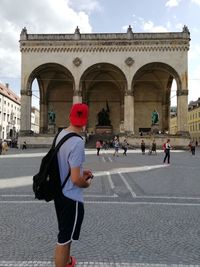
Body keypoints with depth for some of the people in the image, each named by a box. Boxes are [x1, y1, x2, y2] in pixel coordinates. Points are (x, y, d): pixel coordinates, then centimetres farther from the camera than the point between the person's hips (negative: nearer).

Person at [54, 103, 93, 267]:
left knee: (65, 232, 29)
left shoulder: (61, 134, 0)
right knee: (64, 238, 10)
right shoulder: (77, 142, -27)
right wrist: (87, 183, -6)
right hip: (71, 197, -9)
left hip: (59, 192, 9)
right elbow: (76, 179, -26)